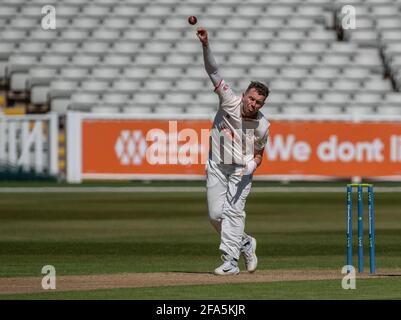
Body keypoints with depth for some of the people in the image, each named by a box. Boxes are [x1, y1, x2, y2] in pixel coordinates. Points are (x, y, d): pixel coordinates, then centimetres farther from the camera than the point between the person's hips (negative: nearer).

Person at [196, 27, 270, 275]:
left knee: (234, 211, -17)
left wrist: (252, 165, -17)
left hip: (242, 171, -2)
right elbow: (214, 71, -19)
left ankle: (230, 262, -19)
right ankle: (245, 243, 24)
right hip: (217, 168, 2)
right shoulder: (230, 101, -11)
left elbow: (259, 154, 7)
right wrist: (206, 45, -32)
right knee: (216, 215, -1)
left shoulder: (262, 125, -8)